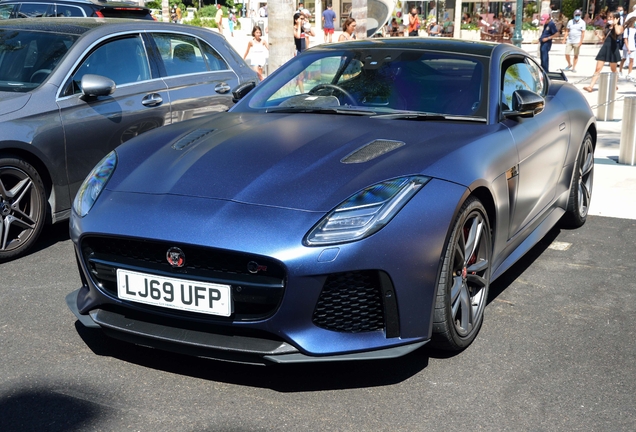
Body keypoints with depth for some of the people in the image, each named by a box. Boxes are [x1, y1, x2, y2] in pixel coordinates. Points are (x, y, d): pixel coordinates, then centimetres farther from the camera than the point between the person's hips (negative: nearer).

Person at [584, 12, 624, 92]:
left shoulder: (619, 27, -2)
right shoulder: (607, 26, 14)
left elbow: (618, 32, -28)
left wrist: (615, 24, -17)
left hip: (613, 49, -4)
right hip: (604, 47, 4)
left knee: (613, 70, 11)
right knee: (598, 68, -6)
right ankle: (590, 87, -14)